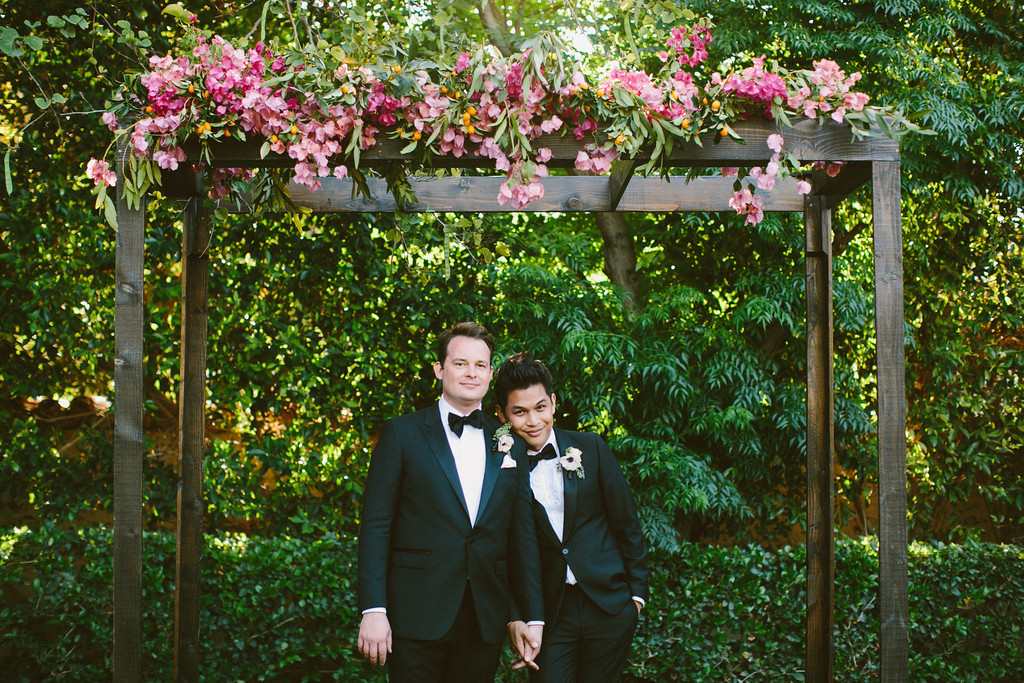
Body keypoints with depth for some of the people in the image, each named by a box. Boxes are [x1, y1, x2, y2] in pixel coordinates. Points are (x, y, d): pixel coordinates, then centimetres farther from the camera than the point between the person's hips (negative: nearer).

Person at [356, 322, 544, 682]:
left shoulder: (510, 445, 10)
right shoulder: (402, 433, 1)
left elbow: (523, 536, 11)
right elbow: (375, 526, -3)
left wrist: (533, 617, 7)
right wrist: (373, 611, -11)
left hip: (486, 622, 3)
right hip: (417, 621, -3)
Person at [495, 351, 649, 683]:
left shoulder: (590, 448, -1)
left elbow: (626, 522, 4)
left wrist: (637, 592, 3)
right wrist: (515, 616, -4)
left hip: (608, 604, 1)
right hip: (548, 614, 0)